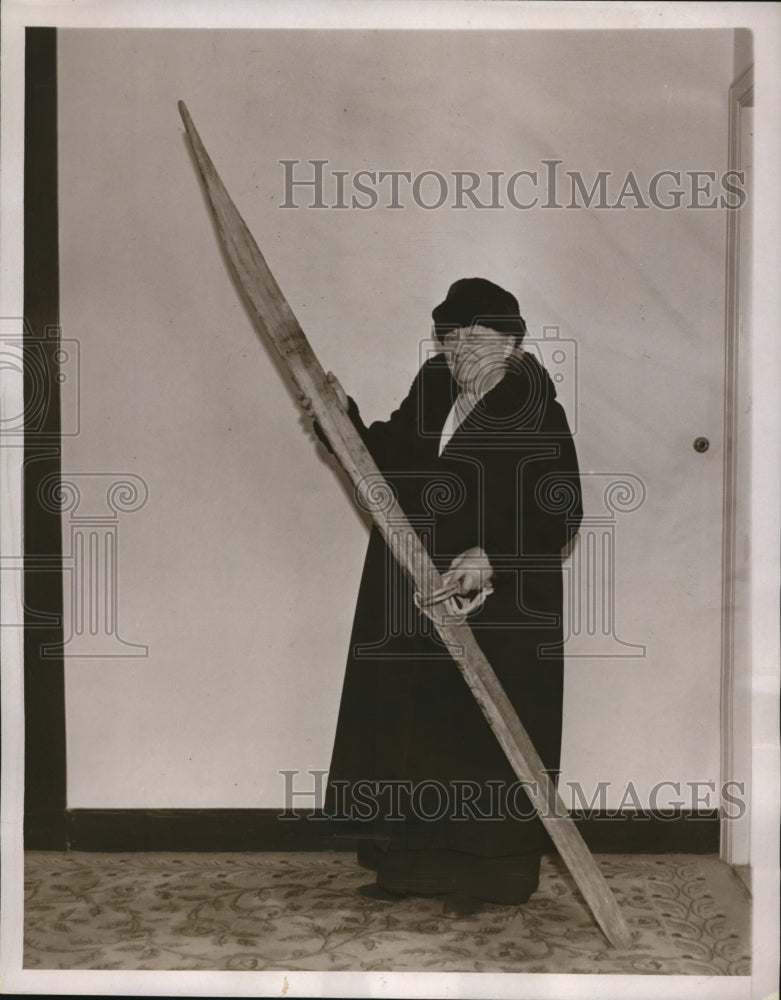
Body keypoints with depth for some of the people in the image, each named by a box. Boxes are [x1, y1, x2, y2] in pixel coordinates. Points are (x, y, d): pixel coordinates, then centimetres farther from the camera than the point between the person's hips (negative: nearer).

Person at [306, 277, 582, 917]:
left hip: (499, 612, -7)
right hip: (413, 609, 7)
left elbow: (562, 515, -17)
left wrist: (492, 559, -28)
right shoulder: (432, 391, 7)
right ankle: (415, 865, 27)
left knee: (482, 739, 2)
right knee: (408, 728, 12)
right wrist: (344, 417, -1)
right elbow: (388, 462, 15)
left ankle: (484, 875, 19)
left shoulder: (535, 416, -13)